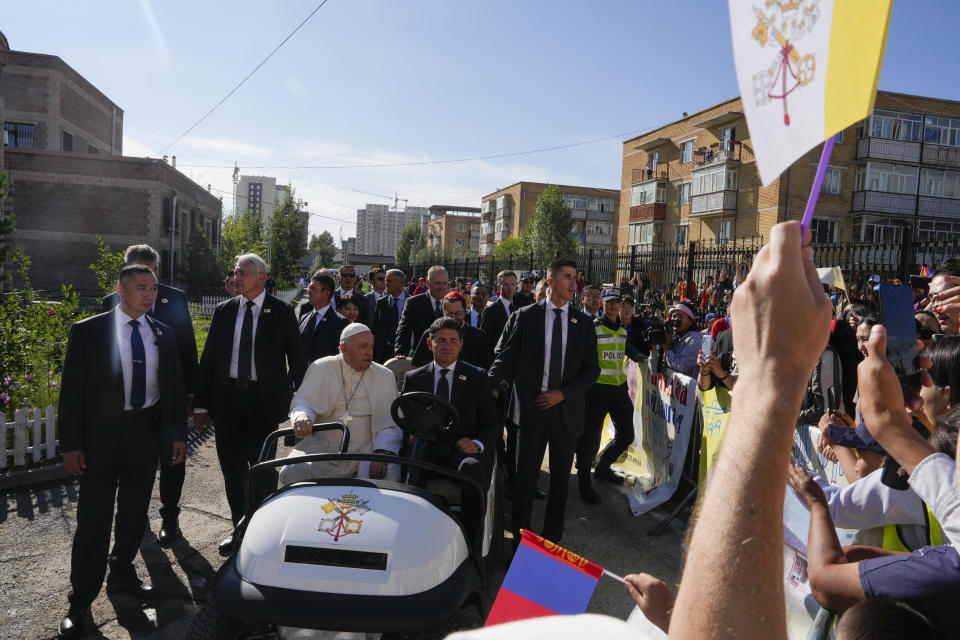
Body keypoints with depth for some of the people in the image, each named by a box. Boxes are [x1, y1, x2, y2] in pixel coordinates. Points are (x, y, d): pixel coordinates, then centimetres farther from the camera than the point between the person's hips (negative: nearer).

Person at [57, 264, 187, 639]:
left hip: (148, 432, 3)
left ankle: (122, 573, 36)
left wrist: (179, 435, 5)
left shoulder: (164, 334, 5)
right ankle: (80, 600, 18)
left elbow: (175, 386, 8)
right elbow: (72, 389, -6)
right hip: (102, 433, -3)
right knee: (93, 517, 3)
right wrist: (71, 444, -9)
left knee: (134, 511, 16)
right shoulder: (88, 331, -6)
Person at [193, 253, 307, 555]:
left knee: (263, 471, 3)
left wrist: (293, 400, -8)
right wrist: (201, 403, 4)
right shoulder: (223, 311, 8)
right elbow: (208, 359, 8)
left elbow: (298, 359, 0)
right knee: (232, 470, 13)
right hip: (227, 399, 4)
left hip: (264, 402, -4)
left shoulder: (281, 312, -2)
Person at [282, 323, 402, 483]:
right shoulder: (321, 368, 7)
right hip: (322, 448, 1)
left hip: (364, 450, -1)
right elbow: (303, 402, -3)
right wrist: (301, 416, -29)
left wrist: (382, 453, -18)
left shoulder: (385, 377, 7)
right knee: (292, 474, -25)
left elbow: (391, 424, 1)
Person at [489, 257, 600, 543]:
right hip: (532, 407, -2)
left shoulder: (583, 322, 6)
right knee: (525, 475, 4)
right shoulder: (526, 315, 0)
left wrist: (563, 393, -8)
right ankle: (520, 537, 20)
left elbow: (592, 369, 5)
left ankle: (553, 537, 28)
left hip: (566, 409, 2)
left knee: (560, 477, 12)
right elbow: (506, 357, 1)